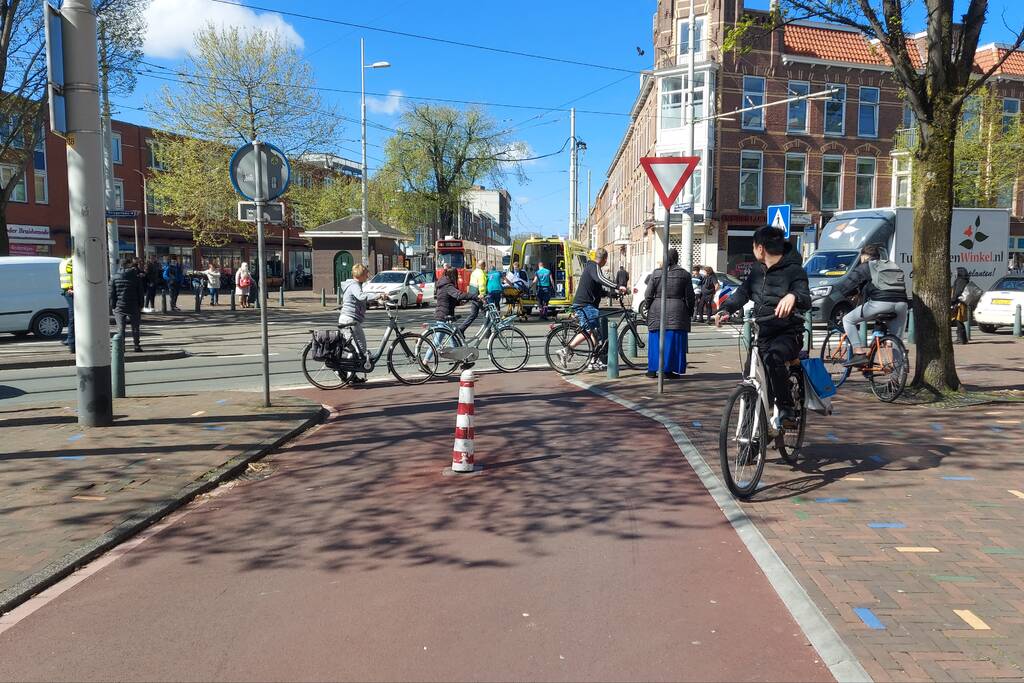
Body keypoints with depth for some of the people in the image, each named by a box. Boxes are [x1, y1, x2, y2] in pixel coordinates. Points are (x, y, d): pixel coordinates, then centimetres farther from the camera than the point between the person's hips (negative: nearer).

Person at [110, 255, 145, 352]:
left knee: (121, 328, 4)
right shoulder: (136, 277, -2)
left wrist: (113, 306, 7)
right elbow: (140, 293, 0)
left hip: (119, 307, 0)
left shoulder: (115, 277, -1)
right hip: (133, 307, 0)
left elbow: (112, 293, 0)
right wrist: (140, 306, 8)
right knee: (135, 327, 10)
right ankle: (137, 346, 11)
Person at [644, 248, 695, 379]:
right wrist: (690, 312, 12)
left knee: (656, 340, 8)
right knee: (673, 341, 4)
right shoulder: (685, 274, 0)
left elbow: (648, 295, 2)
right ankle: (669, 370, 3)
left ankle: (652, 370, 11)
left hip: (657, 311, 1)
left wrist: (649, 309, 15)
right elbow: (689, 297, 1)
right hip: (677, 313, -1)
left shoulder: (656, 273, 1)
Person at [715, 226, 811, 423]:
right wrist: (725, 310, -11)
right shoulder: (757, 270, 12)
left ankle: (786, 408, -25)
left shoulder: (794, 270, -9)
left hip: (787, 333, -7)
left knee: (773, 357, -37)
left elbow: (806, 301, -20)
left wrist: (792, 296, -45)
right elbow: (742, 293, 9)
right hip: (761, 333, 7)